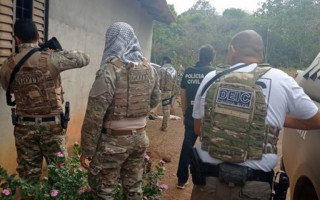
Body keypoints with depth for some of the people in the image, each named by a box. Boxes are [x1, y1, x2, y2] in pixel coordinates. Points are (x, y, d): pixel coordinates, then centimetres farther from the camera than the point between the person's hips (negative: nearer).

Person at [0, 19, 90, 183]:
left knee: (28, 174, 12)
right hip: (52, 124, -2)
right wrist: (59, 52, 5)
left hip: (24, 125, 3)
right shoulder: (50, 58, -12)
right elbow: (84, 58, -5)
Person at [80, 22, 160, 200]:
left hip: (113, 140, -6)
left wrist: (87, 149, -11)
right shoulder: (148, 68, 2)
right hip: (140, 137, 6)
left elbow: (95, 114, -18)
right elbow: (155, 99, 16)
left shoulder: (110, 69, -17)